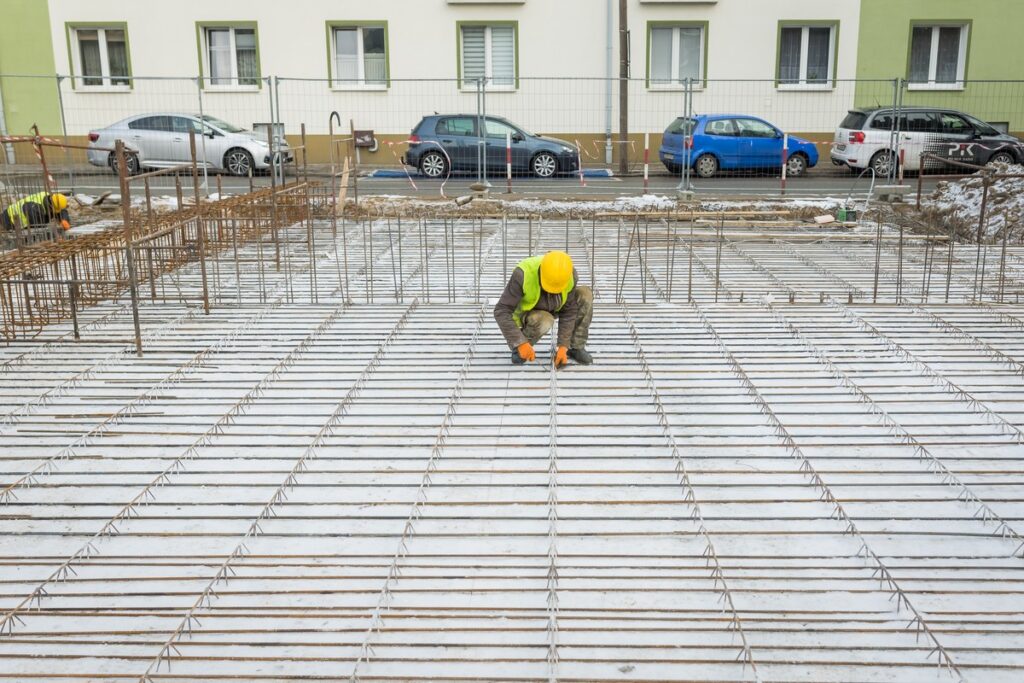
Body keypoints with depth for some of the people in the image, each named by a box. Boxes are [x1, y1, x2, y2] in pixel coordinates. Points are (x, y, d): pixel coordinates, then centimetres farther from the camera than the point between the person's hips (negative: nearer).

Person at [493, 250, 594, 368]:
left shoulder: (570, 275, -27)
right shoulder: (523, 275, -39)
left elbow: (568, 311, -18)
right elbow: (501, 311, -36)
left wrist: (563, 346, -24)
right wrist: (521, 343, -41)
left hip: (552, 308, 4)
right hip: (526, 313, -4)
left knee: (585, 295, -21)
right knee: (545, 321, -38)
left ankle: (576, 347, -7)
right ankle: (518, 346, -8)